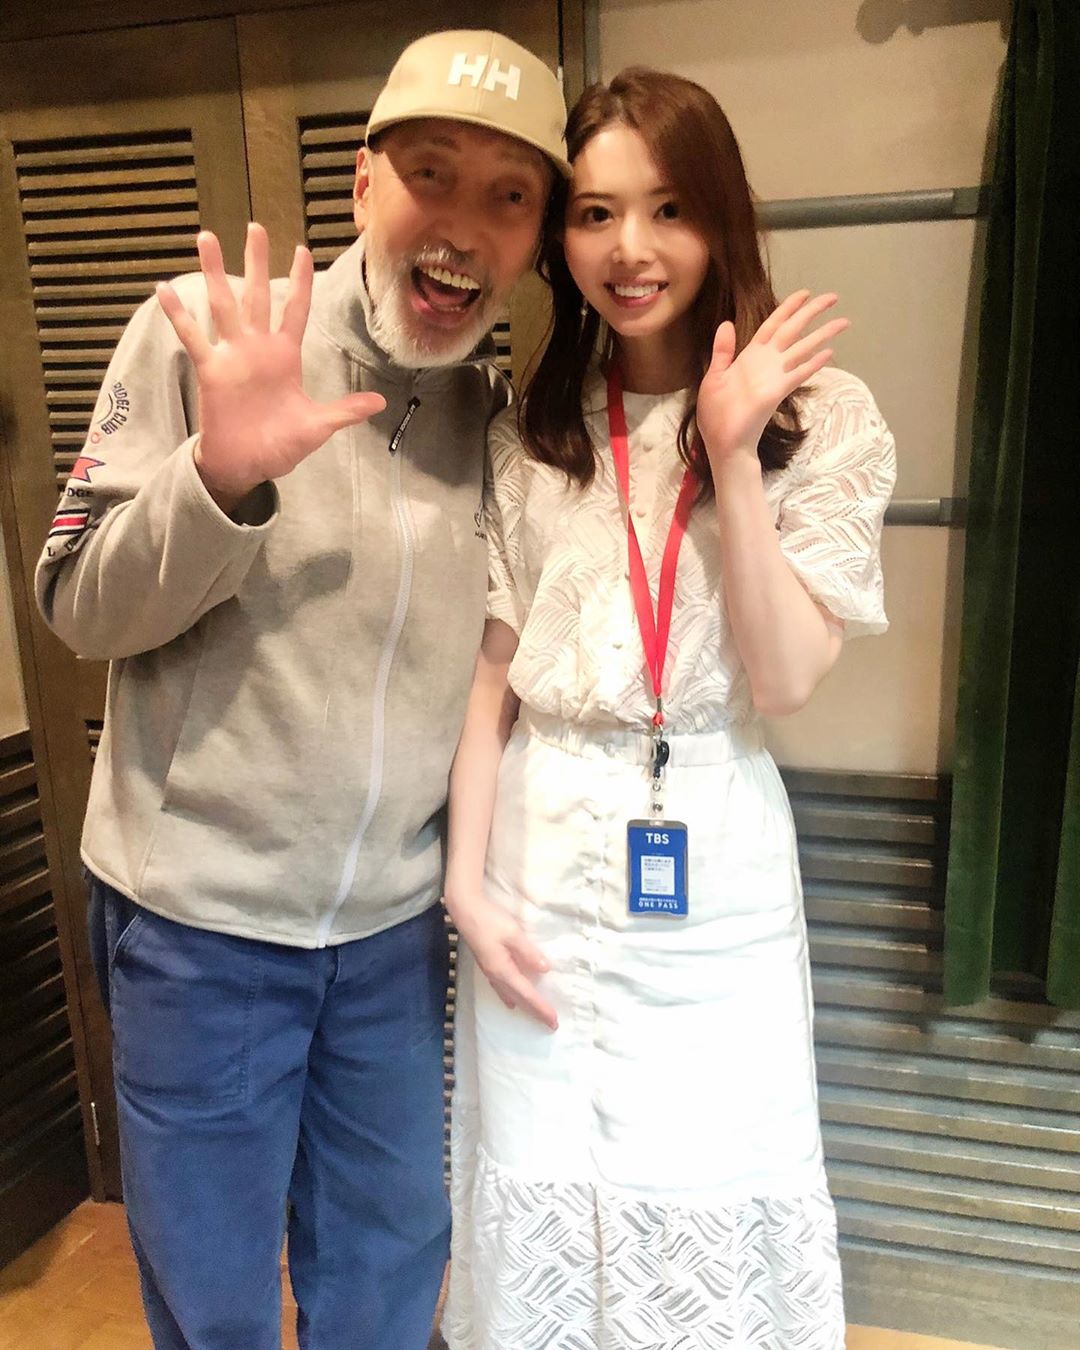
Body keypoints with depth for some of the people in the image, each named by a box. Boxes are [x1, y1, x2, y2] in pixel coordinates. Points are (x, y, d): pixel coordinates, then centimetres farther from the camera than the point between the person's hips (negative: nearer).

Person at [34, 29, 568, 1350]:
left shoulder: (500, 415, 0)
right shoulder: (201, 330, -10)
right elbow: (80, 610, -9)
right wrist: (221, 474, -26)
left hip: (396, 922, 3)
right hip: (198, 911, -2)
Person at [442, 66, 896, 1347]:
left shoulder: (820, 417, -4)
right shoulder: (530, 432, 3)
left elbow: (783, 680, -12)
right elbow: (492, 672, 3)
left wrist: (732, 455, -19)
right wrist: (467, 879, -2)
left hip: (713, 869, -1)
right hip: (540, 863, 2)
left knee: (711, 1220, 13)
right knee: (541, 1211, 17)